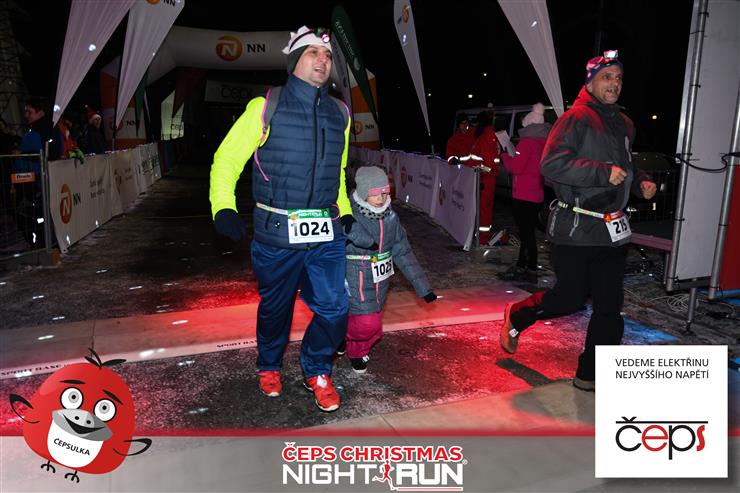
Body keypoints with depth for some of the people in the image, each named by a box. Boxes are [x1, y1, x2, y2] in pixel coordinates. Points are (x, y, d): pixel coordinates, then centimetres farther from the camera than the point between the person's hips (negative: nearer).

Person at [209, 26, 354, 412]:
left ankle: (317, 370, 30)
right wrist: (223, 207, -15)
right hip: (276, 233, -3)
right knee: (275, 307, 14)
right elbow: (227, 159, -1)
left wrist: (345, 211, 11)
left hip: (327, 235, 3)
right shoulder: (266, 107, -3)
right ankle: (269, 366, 43)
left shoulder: (339, 115, 10)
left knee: (334, 310, 1)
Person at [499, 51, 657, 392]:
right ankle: (516, 317, 29)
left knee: (609, 304, 7)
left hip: (612, 229, 8)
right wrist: (603, 172, -25)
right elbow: (552, 164, -22)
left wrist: (640, 182, 11)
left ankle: (591, 375, 20)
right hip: (575, 228, -8)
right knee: (570, 297, -1)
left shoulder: (623, 124, 16)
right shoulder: (575, 119, -10)